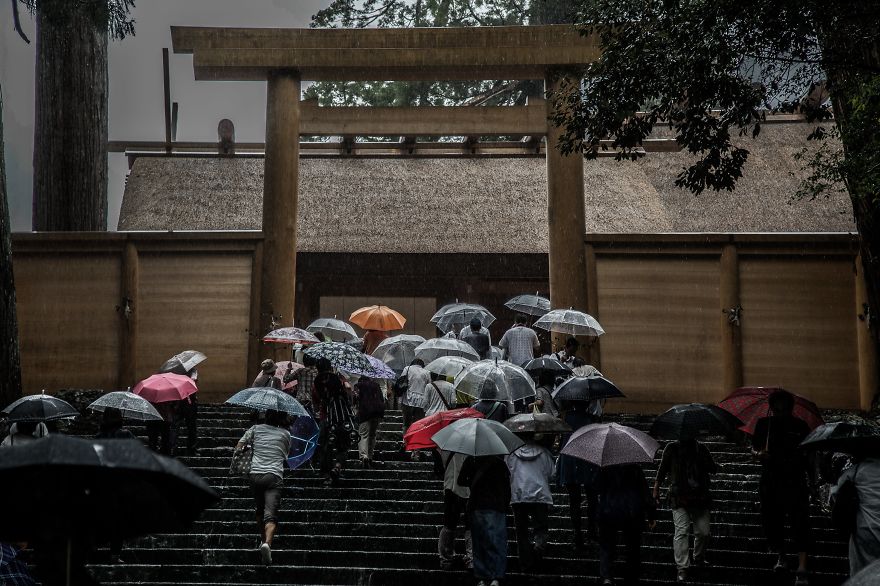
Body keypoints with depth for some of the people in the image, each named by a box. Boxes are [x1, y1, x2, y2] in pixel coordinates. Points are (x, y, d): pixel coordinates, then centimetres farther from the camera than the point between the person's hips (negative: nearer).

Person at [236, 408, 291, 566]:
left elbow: (239, 446, 17)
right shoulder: (285, 433, 11)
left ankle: (263, 541, 32)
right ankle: (267, 543, -34)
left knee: (259, 511, 23)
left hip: (255, 474, 2)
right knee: (271, 514, -11)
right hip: (274, 476, -2)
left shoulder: (256, 429, 13)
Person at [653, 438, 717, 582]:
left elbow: (713, 469, 10)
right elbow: (662, 469, 11)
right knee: (681, 531, -11)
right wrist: (656, 488, 8)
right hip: (679, 498, -2)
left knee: (703, 532, 3)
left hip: (700, 498, 2)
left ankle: (699, 559, 31)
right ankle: (682, 568, -9)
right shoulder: (671, 448, 5)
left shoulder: (701, 448, 9)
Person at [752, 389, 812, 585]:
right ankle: (780, 555, 36)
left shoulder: (800, 426, 1)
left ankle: (802, 569, -17)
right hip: (770, 481, 3)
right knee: (771, 521, 9)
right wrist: (759, 454, -9)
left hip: (795, 482, -3)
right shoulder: (764, 424, 6)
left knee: (799, 522, -12)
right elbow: (754, 447, 12)